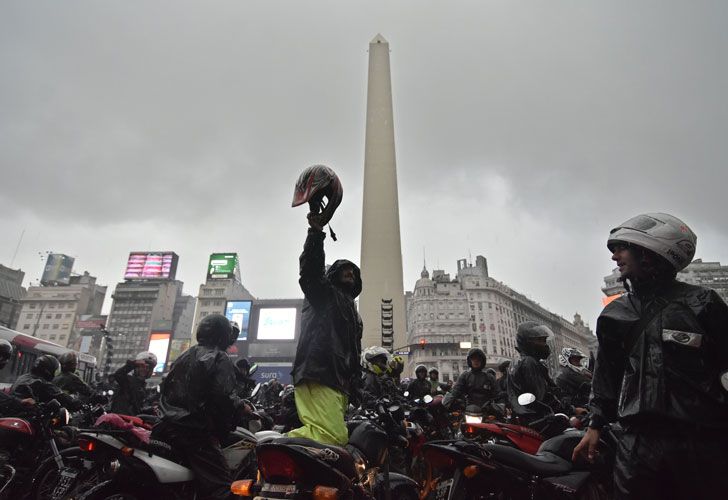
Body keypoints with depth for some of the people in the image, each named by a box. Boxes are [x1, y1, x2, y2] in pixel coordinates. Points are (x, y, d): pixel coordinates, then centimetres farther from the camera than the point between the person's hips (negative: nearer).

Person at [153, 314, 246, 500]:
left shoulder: (185, 356, 19)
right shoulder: (220, 359, -7)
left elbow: (166, 388, 22)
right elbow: (223, 397, -19)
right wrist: (242, 407, -2)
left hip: (167, 425, 9)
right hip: (195, 431, -9)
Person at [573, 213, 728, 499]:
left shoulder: (702, 303, 2)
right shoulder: (614, 315, 11)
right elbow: (605, 374, 14)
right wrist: (596, 425, 10)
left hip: (704, 441, -2)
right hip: (639, 440, 3)